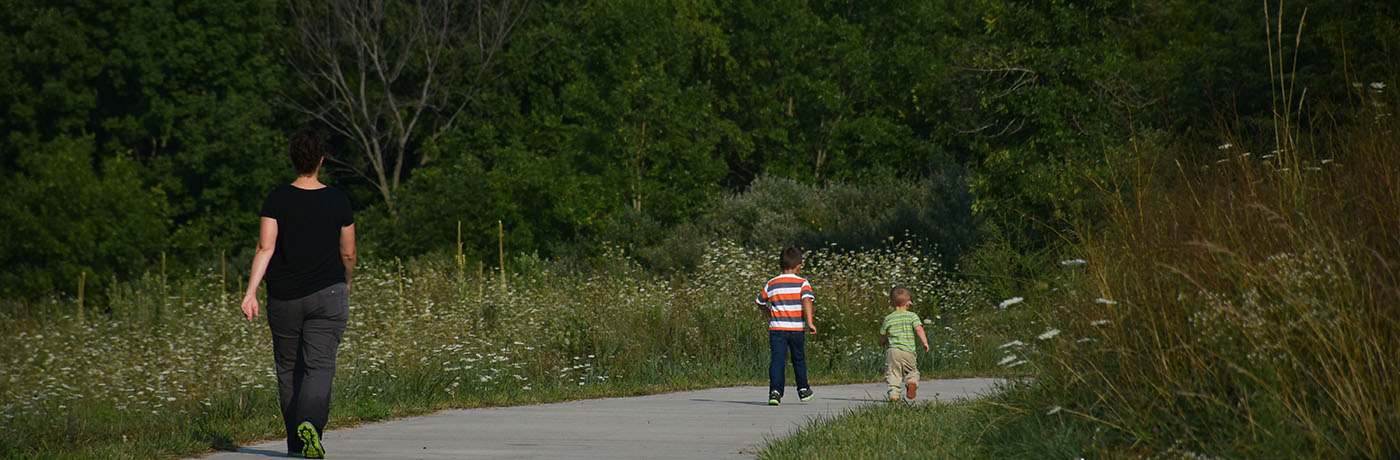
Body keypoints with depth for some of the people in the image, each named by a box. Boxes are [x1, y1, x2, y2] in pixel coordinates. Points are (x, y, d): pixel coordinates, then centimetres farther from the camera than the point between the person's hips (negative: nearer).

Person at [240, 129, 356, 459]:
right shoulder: (338, 201, -1)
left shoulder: (277, 199, -3)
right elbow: (348, 253, 6)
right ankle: (309, 425, -31)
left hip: (284, 298, 1)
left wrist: (251, 291, -14)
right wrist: (346, 282, 25)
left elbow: (265, 247, -12)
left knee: (288, 369, 14)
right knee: (320, 367, -6)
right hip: (328, 295, -1)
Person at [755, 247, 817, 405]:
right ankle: (803, 390, 32)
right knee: (799, 359, 17)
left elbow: (761, 302, 19)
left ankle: (775, 391, -21)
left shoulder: (771, 284, 7)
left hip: (776, 328, 0)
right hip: (796, 328, 0)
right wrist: (809, 322, -21)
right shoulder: (802, 283, -2)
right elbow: (807, 300, -18)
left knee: (777, 360, -5)